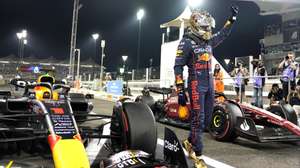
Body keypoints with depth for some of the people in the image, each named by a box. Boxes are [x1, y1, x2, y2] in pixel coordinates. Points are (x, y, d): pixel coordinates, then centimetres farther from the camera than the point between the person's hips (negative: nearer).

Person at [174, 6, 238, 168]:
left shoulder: (208, 41, 12)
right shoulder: (186, 42, -8)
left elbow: (222, 35, 32)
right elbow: (178, 67, -11)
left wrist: (231, 18, 30)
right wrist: (180, 91, -15)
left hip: (210, 85, 7)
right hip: (196, 85, -7)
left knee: (207, 119, 10)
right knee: (198, 120, -6)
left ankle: (189, 142, 30)